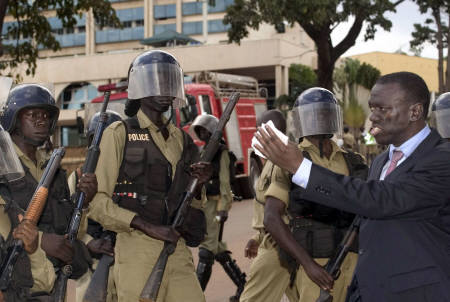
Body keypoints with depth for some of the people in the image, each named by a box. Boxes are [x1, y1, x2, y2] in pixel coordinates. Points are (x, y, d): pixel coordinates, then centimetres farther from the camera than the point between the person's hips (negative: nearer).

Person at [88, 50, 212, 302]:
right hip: (138, 252, -4)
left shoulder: (182, 139, 15)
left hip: (179, 252, 5)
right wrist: (147, 226, -15)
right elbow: (97, 201, -6)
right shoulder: (120, 134, 0)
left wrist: (198, 183, 0)